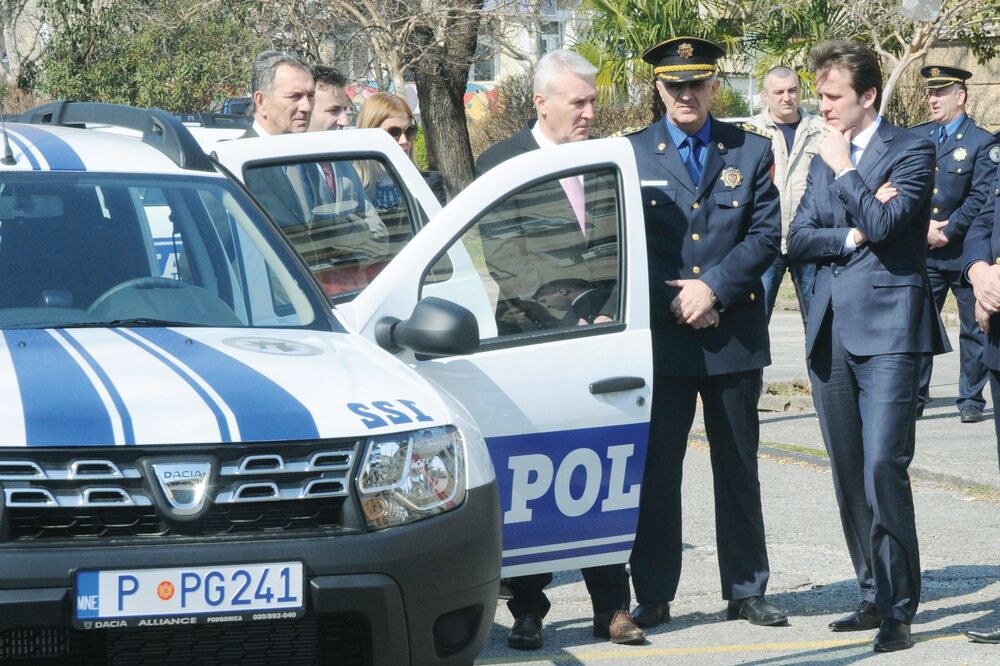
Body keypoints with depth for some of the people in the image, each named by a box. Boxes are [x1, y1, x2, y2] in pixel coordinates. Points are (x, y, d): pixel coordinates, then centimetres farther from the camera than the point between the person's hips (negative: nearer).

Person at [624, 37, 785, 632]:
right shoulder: (631, 155, 3)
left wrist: (713, 289, -12)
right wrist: (673, 303, -10)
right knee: (655, 469, 1)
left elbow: (766, 236, 0)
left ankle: (747, 590, 17)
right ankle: (653, 596, 7)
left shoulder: (752, 152, 6)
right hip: (660, 336, -1)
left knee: (739, 468, 9)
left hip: (734, 333, 1)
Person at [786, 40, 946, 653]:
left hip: (887, 328, -7)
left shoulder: (910, 152, -2)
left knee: (883, 469, -15)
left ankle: (898, 610, -12)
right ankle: (875, 596, 16)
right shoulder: (825, 159, 18)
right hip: (831, 332, 7)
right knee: (849, 478, 8)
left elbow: (883, 224, -16)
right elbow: (798, 238, 9)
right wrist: (852, 236, -7)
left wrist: (844, 170, -6)